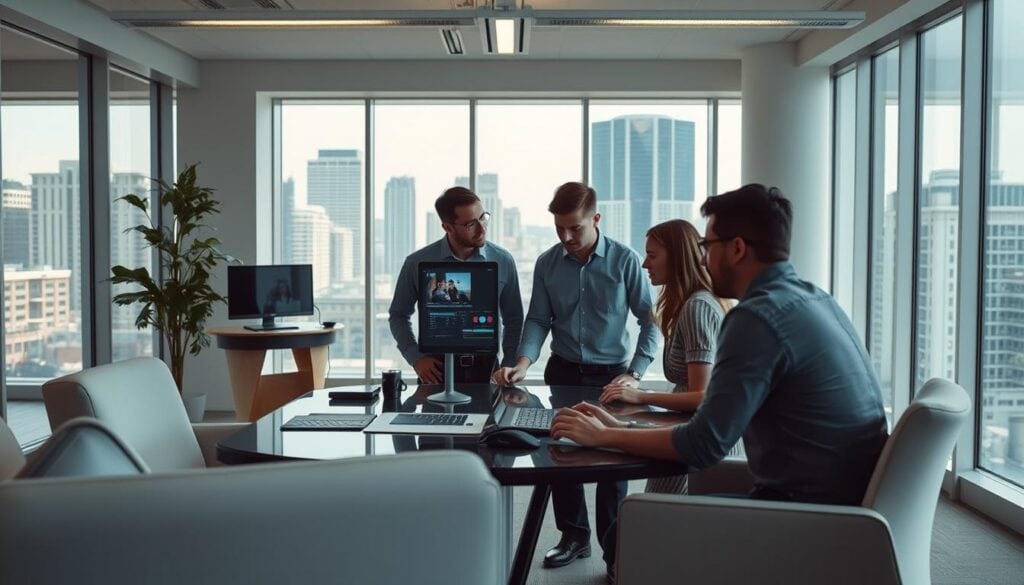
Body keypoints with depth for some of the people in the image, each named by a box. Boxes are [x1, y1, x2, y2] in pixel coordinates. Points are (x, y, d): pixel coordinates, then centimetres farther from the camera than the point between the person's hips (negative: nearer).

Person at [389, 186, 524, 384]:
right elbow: (399, 315, 9)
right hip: (436, 368, -1)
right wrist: (416, 357, -2)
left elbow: (513, 320, 9)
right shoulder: (418, 263, -4)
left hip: (486, 367, 1)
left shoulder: (503, 261, -1)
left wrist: (508, 368, 0)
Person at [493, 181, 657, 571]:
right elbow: (539, 320, -2)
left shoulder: (625, 260, -11)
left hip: (611, 374, -3)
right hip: (563, 371, 3)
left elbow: (649, 319, -6)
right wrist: (524, 362, -18)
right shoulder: (546, 264, -3)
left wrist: (635, 374, -12)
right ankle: (574, 535, 29)